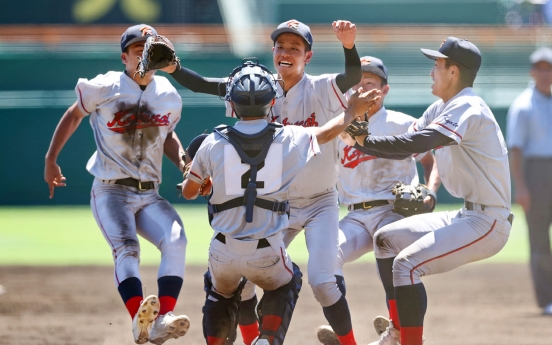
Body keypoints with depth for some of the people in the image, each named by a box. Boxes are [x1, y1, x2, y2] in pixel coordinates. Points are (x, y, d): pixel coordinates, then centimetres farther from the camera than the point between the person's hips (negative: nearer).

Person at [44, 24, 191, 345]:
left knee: (176, 240, -24)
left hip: (149, 195, 4)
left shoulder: (170, 98, 7)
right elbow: (74, 116, 12)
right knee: (127, 248, -29)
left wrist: (183, 161, 4)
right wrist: (51, 160, 15)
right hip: (111, 191, -4)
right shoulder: (104, 88, -4)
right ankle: (140, 319, -46)